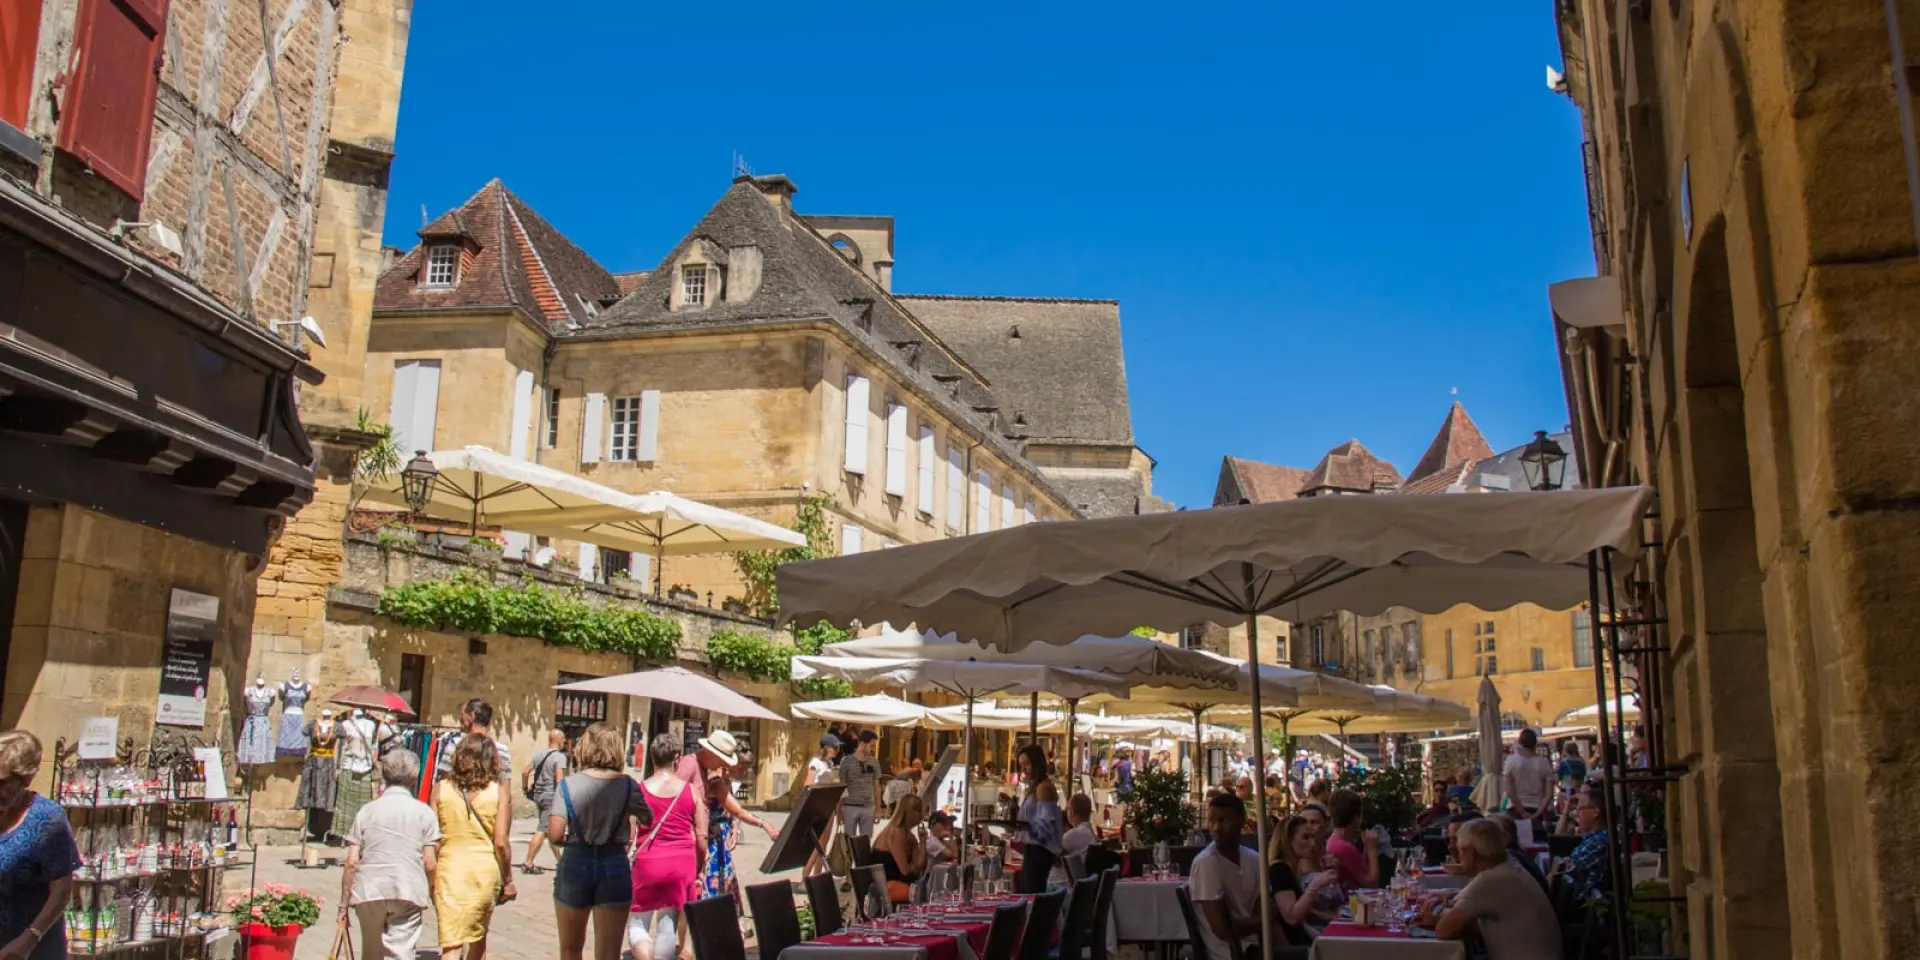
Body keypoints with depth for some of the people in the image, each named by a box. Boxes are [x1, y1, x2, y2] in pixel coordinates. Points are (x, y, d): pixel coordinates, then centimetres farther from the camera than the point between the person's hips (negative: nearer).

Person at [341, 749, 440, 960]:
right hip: (409, 894, -2)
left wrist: (343, 905, 8)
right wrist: (433, 895, 15)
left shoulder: (366, 811, 6)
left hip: (369, 893, 3)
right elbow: (430, 864, -2)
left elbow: (352, 863, 2)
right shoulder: (424, 812, 2)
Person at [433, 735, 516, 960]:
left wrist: (430, 879, 9)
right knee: (478, 937, 21)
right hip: (486, 871, 0)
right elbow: (500, 842, -8)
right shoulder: (498, 792, -5)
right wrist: (508, 879, 3)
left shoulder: (441, 789, -1)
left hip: (449, 869, 0)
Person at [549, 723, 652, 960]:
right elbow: (649, 821, 9)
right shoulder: (626, 785, -4)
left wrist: (571, 842, 9)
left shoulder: (568, 785, -7)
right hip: (614, 866, 0)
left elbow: (554, 835, -12)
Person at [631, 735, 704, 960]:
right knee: (668, 926, 11)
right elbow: (702, 836, 2)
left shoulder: (639, 790, -3)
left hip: (648, 862, -1)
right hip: (682, 862, 2)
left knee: (637, 922, 9)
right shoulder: (691, 790, 0)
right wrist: (700, 866, 16)